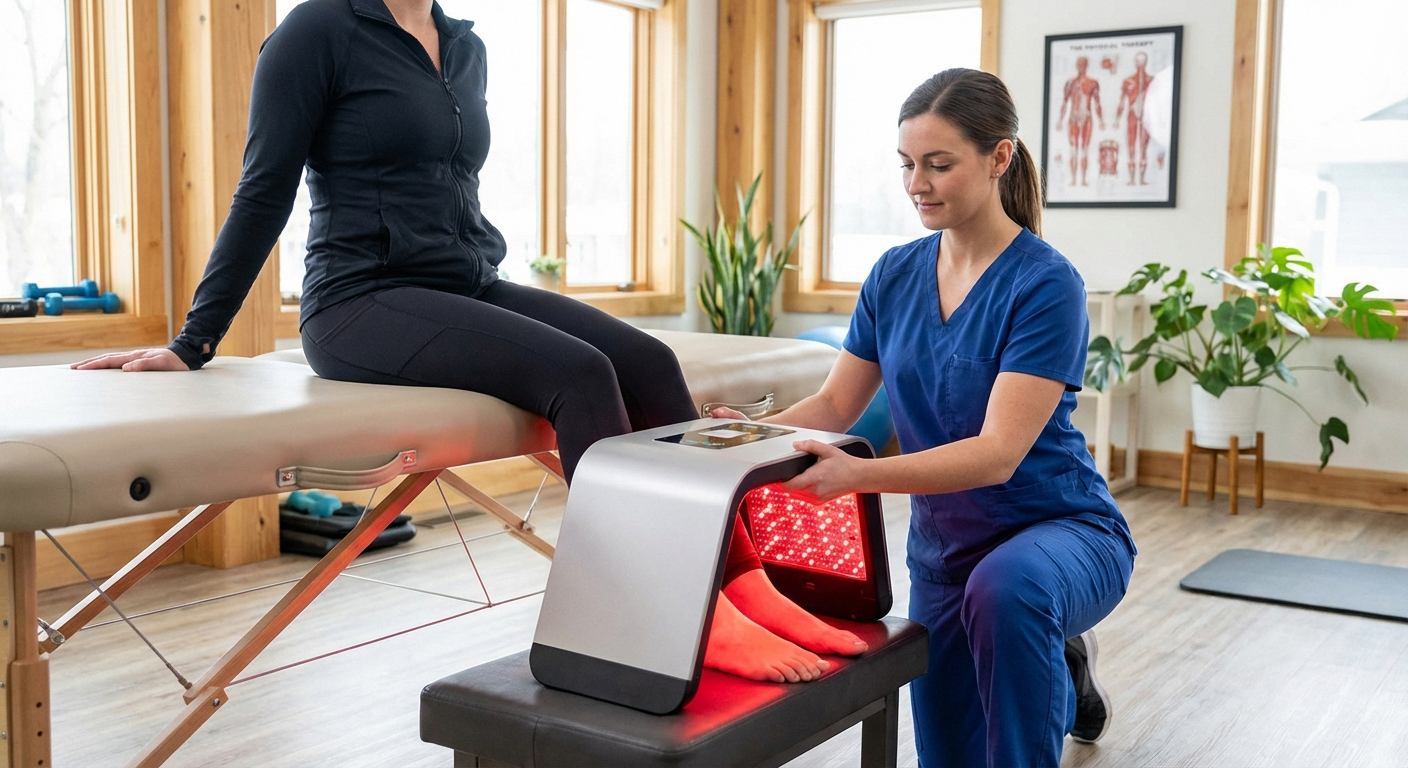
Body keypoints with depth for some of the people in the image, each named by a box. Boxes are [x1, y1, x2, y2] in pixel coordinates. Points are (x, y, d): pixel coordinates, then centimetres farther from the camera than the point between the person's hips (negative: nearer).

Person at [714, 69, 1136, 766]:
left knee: (1004, 586, -42)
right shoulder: (895, 276, -2)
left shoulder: (1045, 284, -21)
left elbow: (998, 453, -29)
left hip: (1062, 530, -6)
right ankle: (1059, 676, 41)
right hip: (943, 549, 6)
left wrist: (858, 474, -42)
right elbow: (835, 404, -1)